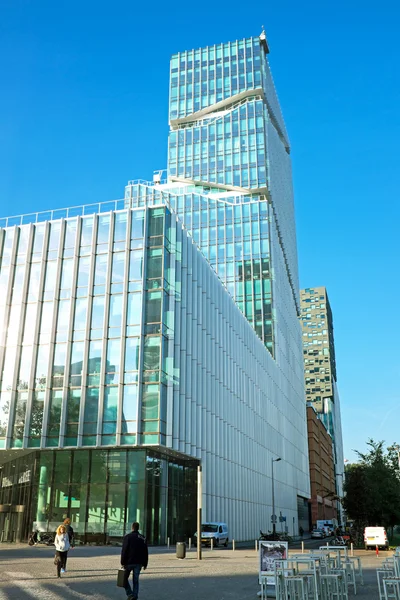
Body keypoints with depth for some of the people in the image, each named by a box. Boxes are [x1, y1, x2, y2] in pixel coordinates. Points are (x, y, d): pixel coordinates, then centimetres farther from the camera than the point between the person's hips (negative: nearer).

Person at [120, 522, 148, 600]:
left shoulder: (128, 537, -6)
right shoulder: (143, 538, 8)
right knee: (136, 580, 12)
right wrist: (145, 563, 14)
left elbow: (124, 551, -12)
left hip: (129, 562, -4)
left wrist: (123, 562, -9)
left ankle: (130, 594, 0)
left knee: (125, 578, 11)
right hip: (139, 563, 4)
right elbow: (146, 552, 10)